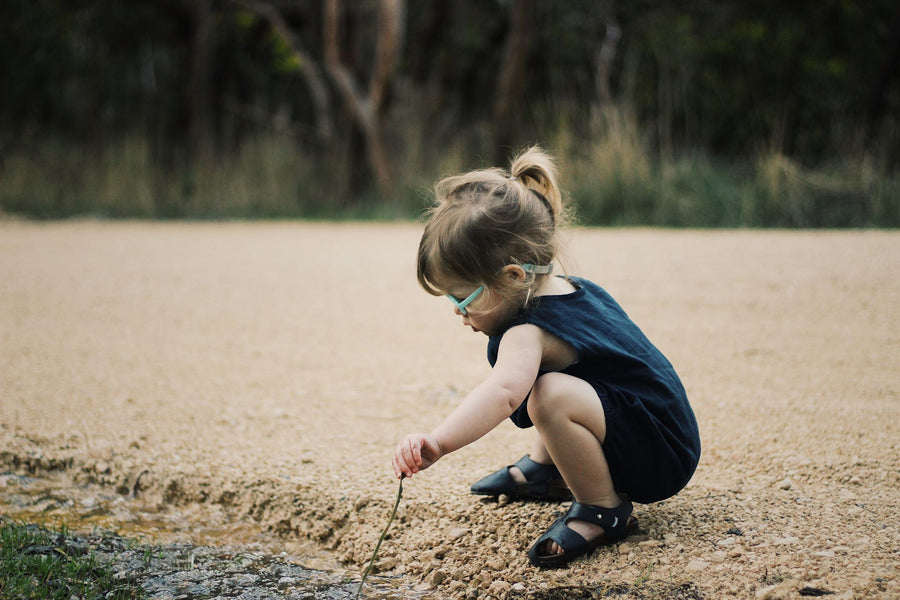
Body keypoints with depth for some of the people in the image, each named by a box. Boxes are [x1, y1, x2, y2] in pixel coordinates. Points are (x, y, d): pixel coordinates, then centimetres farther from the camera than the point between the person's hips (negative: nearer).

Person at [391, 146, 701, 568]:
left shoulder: (529, 333, -26)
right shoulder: (576, 289, 5)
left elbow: (503, 392, -46)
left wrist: (438, 442, -59)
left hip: (660, 459, -11)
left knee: (552, 397, -36)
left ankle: (604, 510, -16)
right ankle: (542, 470, 35)